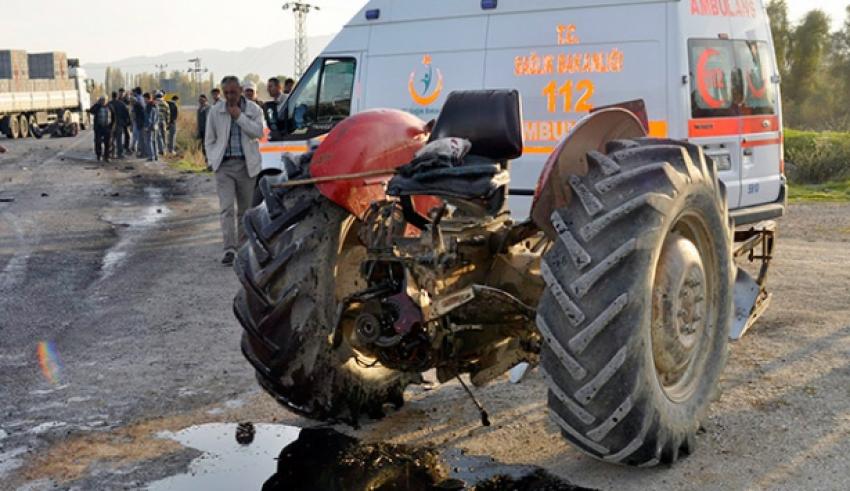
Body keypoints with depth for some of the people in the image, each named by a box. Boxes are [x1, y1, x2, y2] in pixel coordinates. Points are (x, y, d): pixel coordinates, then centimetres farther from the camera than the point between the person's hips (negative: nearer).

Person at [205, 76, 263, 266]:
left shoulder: (253, 109, 3)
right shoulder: (216, 111, 7)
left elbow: (258, 133, -12)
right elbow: (209, 140, 13)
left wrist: (239, 116, -14)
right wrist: (213, 161, 4)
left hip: (246, 165, 0)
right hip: (224, 165, 0)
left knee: (244, 209, 8)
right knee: (226, 208, -11)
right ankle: (229, 249, -16)